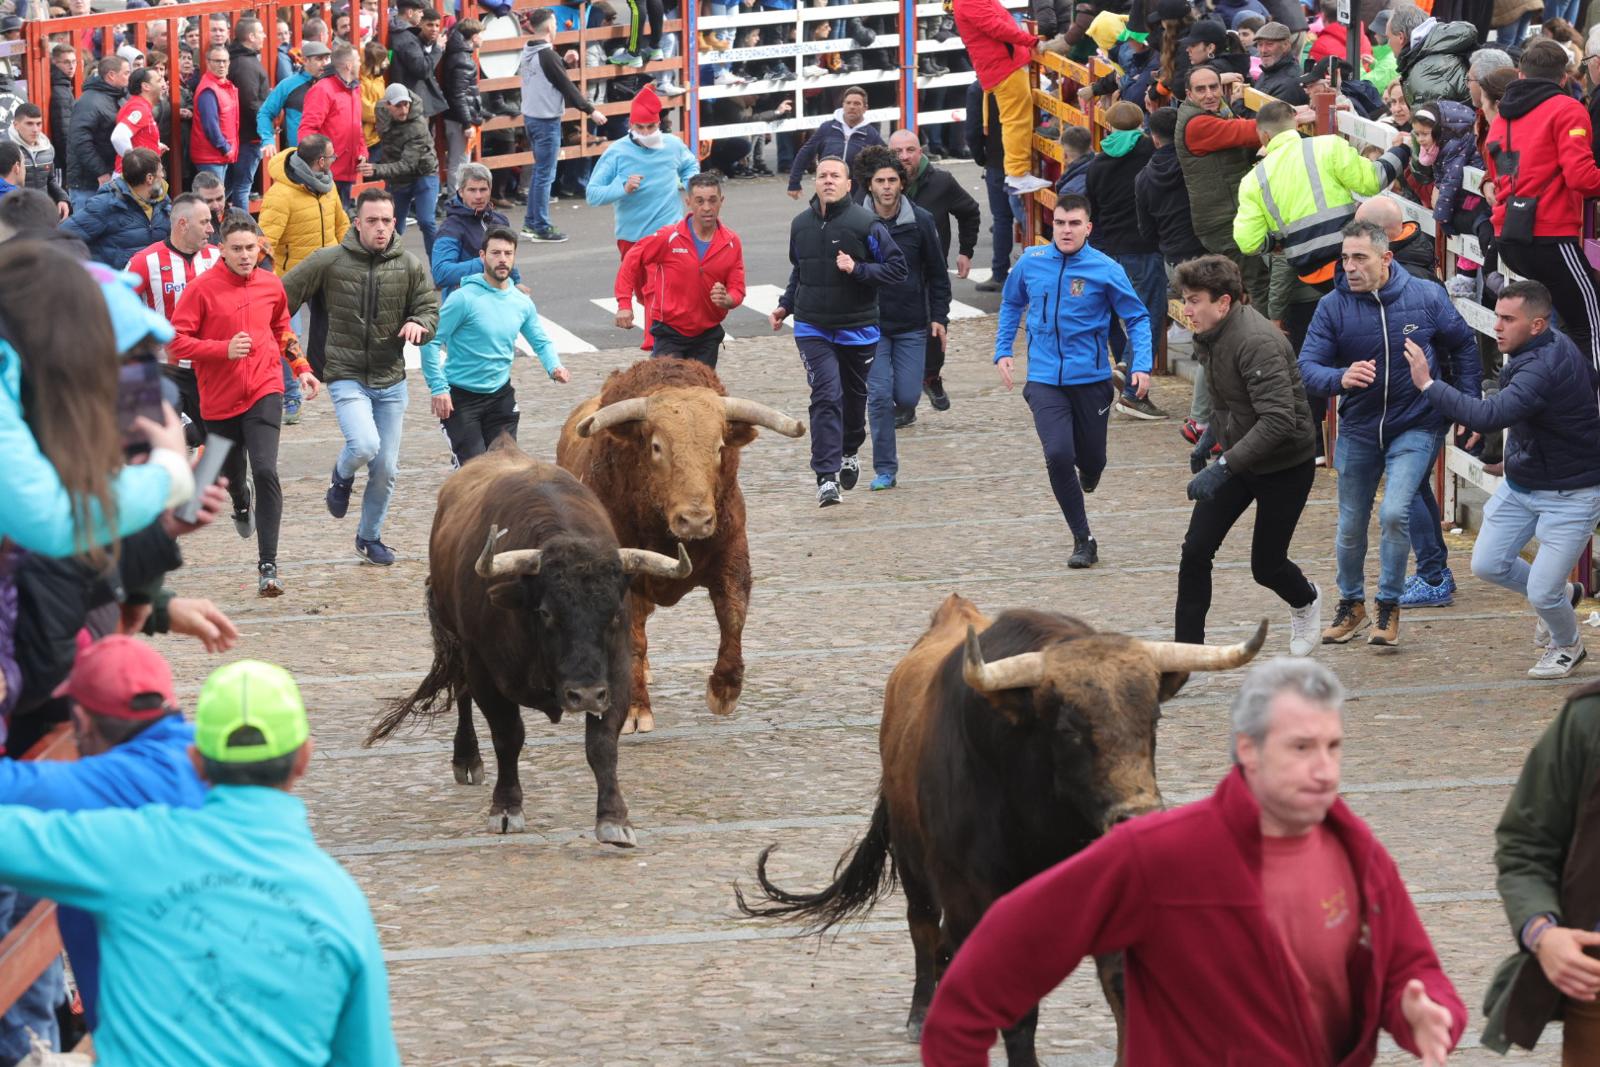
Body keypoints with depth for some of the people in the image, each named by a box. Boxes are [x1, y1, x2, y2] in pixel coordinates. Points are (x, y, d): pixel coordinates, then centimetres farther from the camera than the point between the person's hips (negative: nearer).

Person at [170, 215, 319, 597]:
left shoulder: (271, 285, 3)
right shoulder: (203, 288, -10)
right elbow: (176, 340, -12)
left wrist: (302, 368, 10)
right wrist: (225, 349, -23)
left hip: (264, 393, 0)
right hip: (219, 400, 0)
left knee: (266, 471, -18)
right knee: (230, 473, 18)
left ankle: (268, 565, -17)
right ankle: (242, 504, 58)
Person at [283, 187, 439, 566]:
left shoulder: (410, 266, -1)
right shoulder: (329, 262, -8)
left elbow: (430, 309, 4)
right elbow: (282, 296, 1)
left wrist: (417, 325, -18)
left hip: (391, 380, 3)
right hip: (346, 377, -3)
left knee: (386, 468, 8)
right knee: (364, 446, -25)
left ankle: (370, 538, 31)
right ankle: (342, 477, 12)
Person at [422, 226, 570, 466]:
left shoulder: (522, 302, 3)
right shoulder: (464, 298, -15)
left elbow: (541, 341, 15)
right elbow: (431, 342, -15)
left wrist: (554, 367, -6)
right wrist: (438, 388, -19)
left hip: (500, 395, 6)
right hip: (460, 397, -6)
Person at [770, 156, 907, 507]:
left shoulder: (866, 224, -10)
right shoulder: (801, 224, 4)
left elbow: (897, 268, -9)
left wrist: (857, 269, -21)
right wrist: (786, 305, 13)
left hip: (857, 329, -1)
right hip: (813, 329, 1)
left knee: (854, 396, 17)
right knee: (826, 397, -14)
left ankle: (849, 452, 45)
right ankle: (826, 477, -17)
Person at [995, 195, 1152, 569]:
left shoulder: (1106, 270, -9)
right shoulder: (1031, 262, -1)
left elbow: (1137, 318, -1)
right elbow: (1012, 304, 18)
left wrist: (1142, 366, -14)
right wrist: (1003, 351, 10)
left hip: (1090, 379, -1)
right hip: (1044, 380, 1)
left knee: (1091, 461, 9)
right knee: (1058, 455, -16)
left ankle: (1085, 479, 50)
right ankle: (1083, 540, -3)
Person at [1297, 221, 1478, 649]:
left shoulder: (1426, 297, -10)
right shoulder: (1333, 307, -11)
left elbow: (1464, 345, 6)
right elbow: (1307, 367, -16)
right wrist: (1340, 378, -38)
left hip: (1415, 427, -2)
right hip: (1358, 431, 2)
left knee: (1394, 513, -20)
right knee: (1351, 527, 12)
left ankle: (1390, 607, -2)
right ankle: (1351, 605, 36)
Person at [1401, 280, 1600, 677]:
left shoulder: (1544, 369, -33)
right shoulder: (1554, 344, -3)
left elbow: (1488, 416, -44)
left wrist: (1428, 385, -38)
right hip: (1520, 482, 9)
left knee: (1542, 594, -4)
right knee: (1488, 564, 8)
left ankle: (1567, 647, 28)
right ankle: (1561, 593, 35)